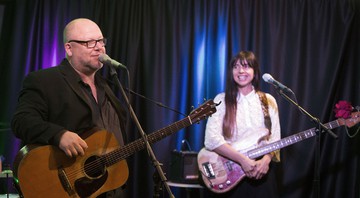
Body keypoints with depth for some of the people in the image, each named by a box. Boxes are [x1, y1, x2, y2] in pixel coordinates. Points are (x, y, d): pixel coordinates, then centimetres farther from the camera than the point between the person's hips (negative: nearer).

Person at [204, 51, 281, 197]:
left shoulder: (268, 101, 5)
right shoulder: (221, 100, -3)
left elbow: (274, 139, 4)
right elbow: (211, 139, -13)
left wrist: (266, 160, -15)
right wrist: (242, 160, -20)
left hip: (260, 174, 2)